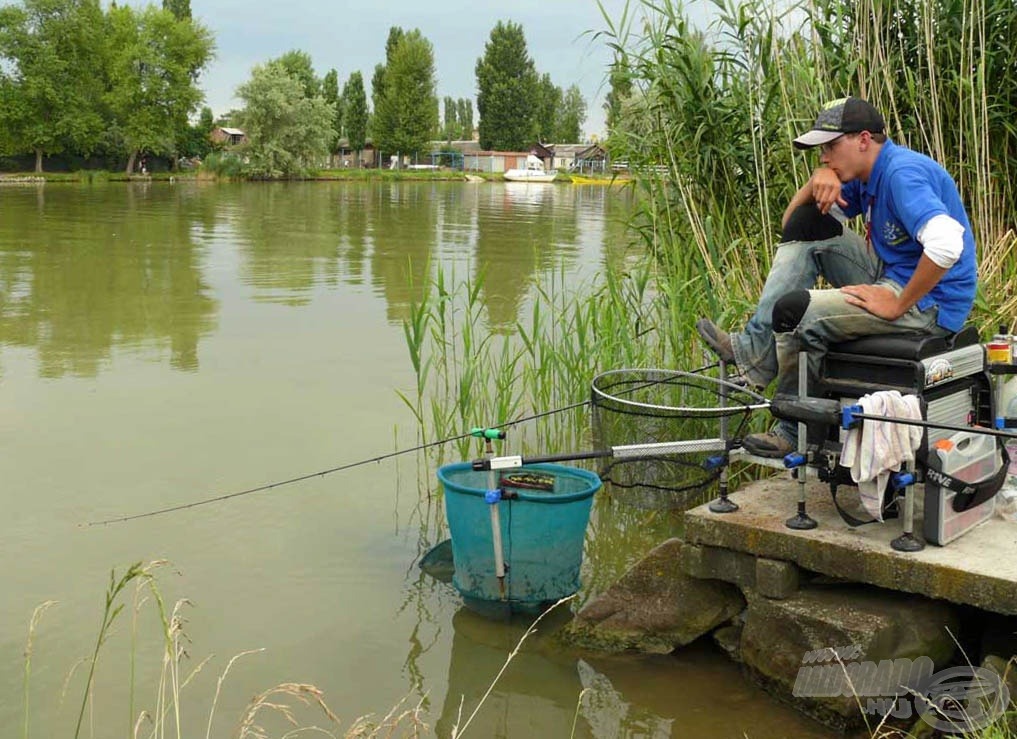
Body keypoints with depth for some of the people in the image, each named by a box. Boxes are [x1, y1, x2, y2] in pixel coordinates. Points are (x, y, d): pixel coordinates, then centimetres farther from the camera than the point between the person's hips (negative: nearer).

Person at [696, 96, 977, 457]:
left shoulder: (903, 173, -20)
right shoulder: (866, 176, 12)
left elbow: (946, 244, -37)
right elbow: (791, 220, 16)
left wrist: (897, 305, -26)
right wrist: (819, 177, -4)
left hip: (928, 302, -10)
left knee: (793, 309, -23)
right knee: (806, 224, 2)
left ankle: (795, 432, 3)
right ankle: (754, 346, -6)